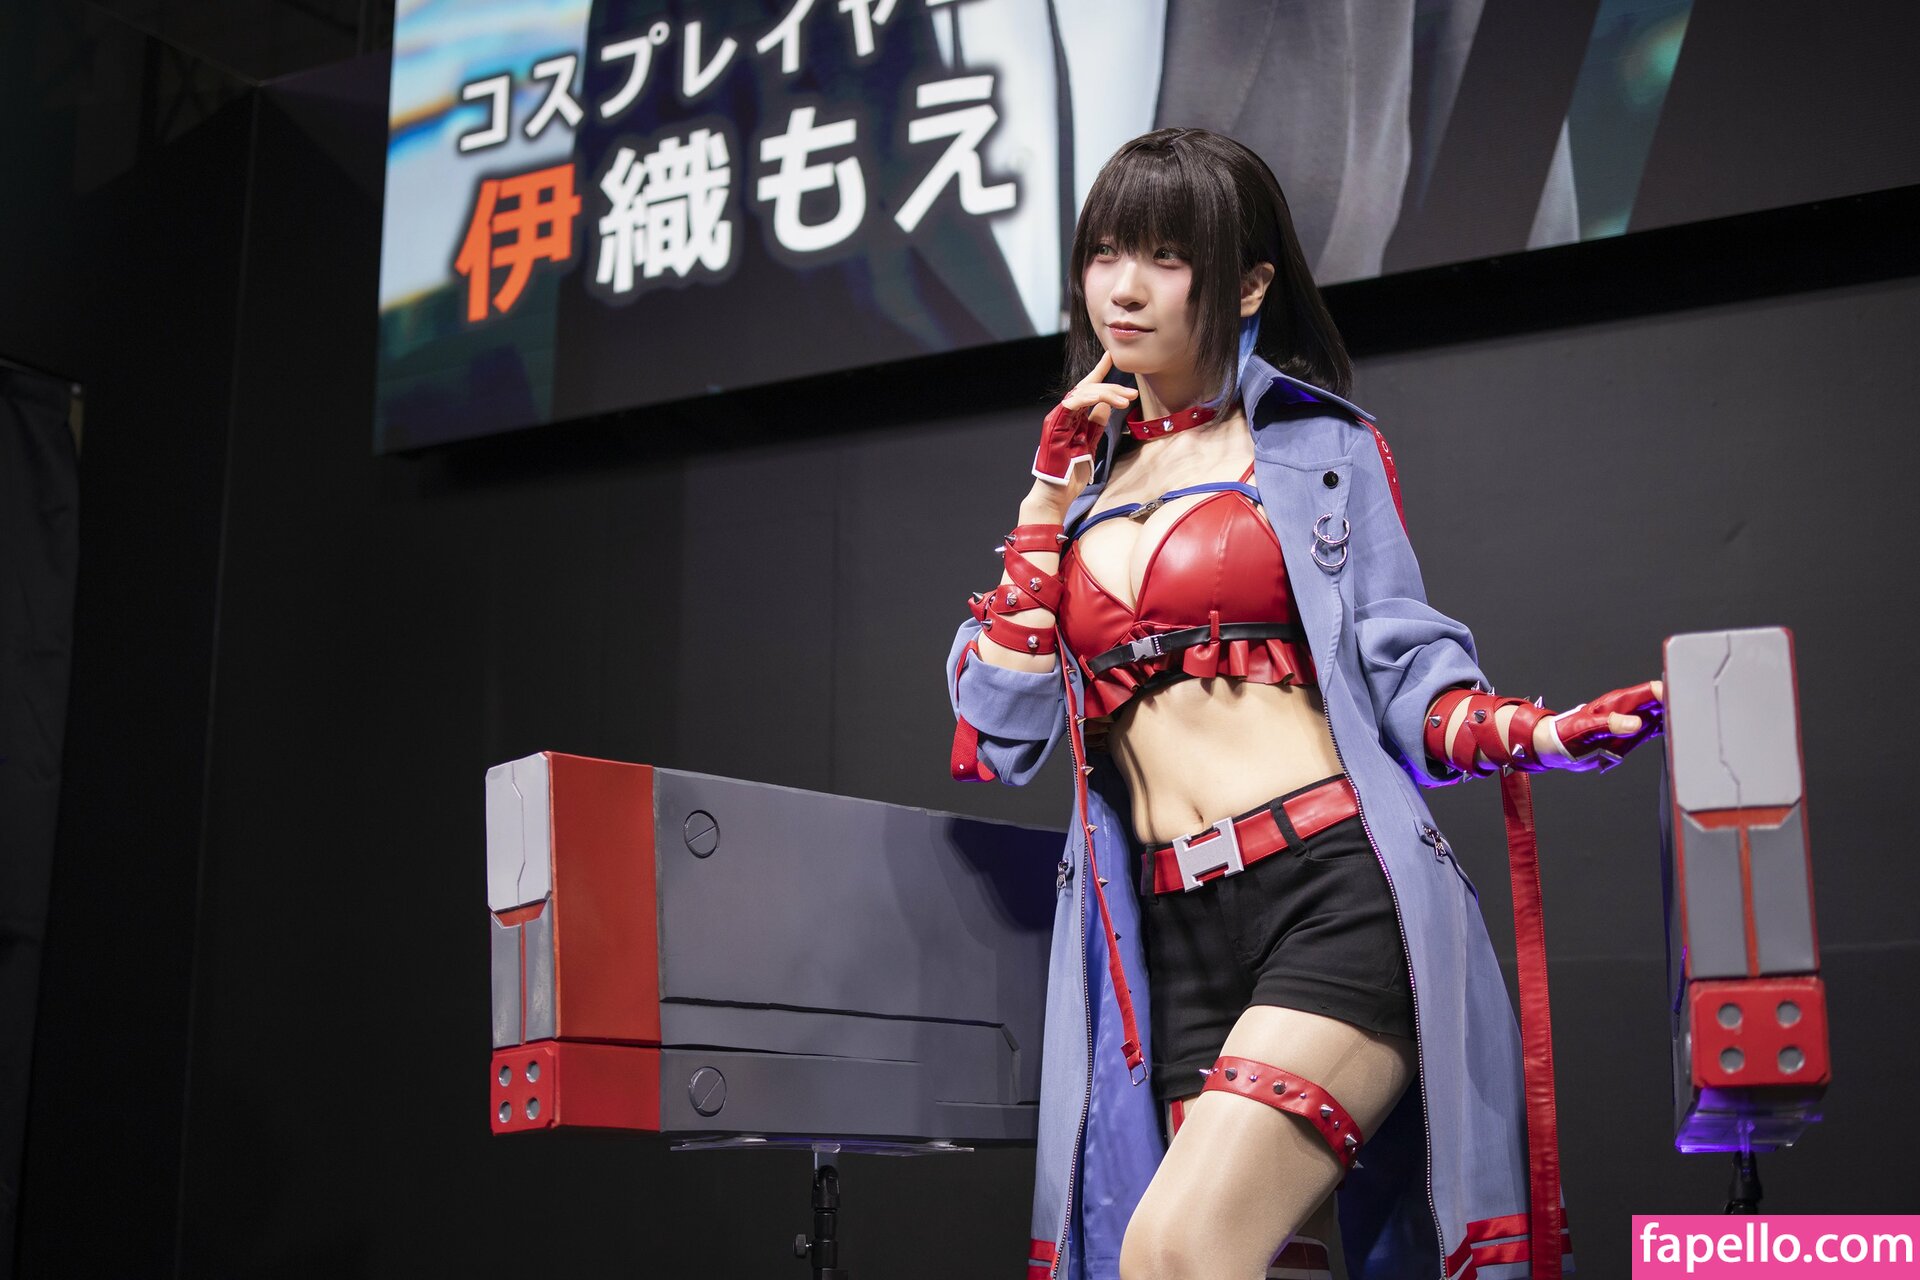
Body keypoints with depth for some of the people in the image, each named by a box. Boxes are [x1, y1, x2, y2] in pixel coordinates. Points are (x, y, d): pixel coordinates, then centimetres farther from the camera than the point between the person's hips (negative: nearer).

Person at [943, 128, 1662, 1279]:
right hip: (1177, 941, 4)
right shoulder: (1084, 479, 20)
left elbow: (1405, 681, 5)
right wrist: (1052, 496, 7)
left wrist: (1542, 733, -15)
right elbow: (999, 733, 9)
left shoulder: (1323, 449, 10)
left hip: (1336, 896, -4)